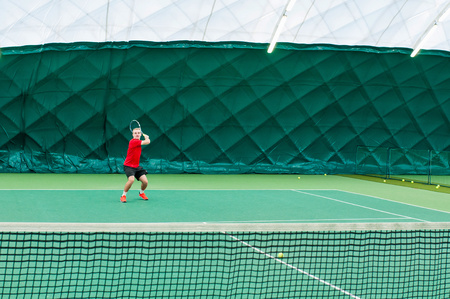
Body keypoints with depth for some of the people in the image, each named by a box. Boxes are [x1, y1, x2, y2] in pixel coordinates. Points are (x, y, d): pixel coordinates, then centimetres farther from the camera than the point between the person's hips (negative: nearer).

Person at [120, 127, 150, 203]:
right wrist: (146, 137, 0)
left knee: (145, 181, -3)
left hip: (136, 166, 8)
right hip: (128, 166, -8)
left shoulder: (139, 142, 8)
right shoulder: (133, 141, -18)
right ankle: (123, 196, -10)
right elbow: (147, 142, -18)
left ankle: (141, 193, 30)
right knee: (131, 179, -31)